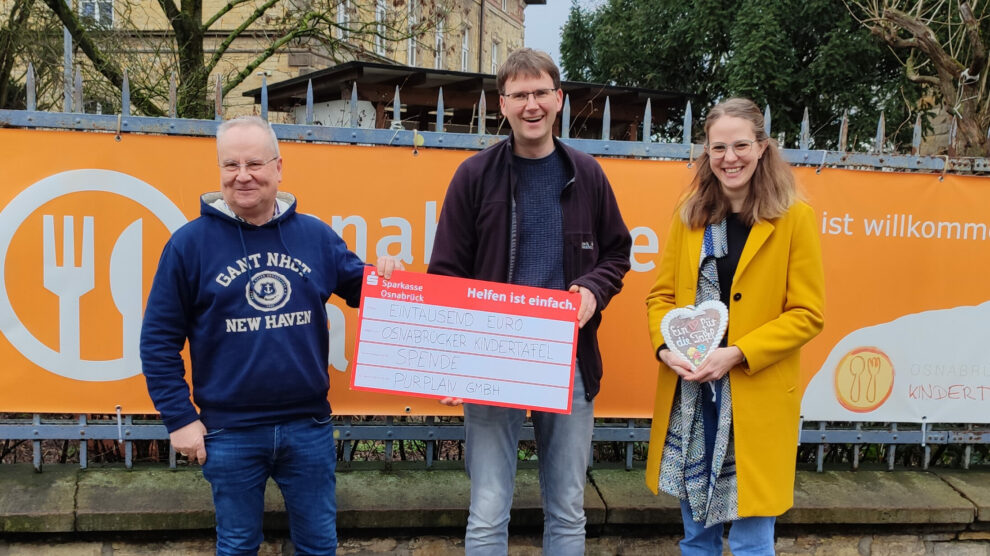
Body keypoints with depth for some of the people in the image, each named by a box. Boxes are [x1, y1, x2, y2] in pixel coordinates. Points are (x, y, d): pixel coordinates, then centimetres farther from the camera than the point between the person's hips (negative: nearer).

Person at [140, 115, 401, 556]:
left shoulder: (317, 236, 2)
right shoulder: (190, 243, -6)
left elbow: (361, 290, 13)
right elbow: (158, 339, -3)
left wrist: (385, 277, -10)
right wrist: (179, 418, -6)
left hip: (309, 427, 2)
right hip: (230, 433, -2)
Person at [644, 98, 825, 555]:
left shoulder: (793, 217, -5)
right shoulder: (689, 216, 7)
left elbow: (807, 314, -7)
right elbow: (661, 294, 10)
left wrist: (736, 354, -17)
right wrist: (665, 346, -10)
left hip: (757, 396, -4)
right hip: (688, 394, 4)